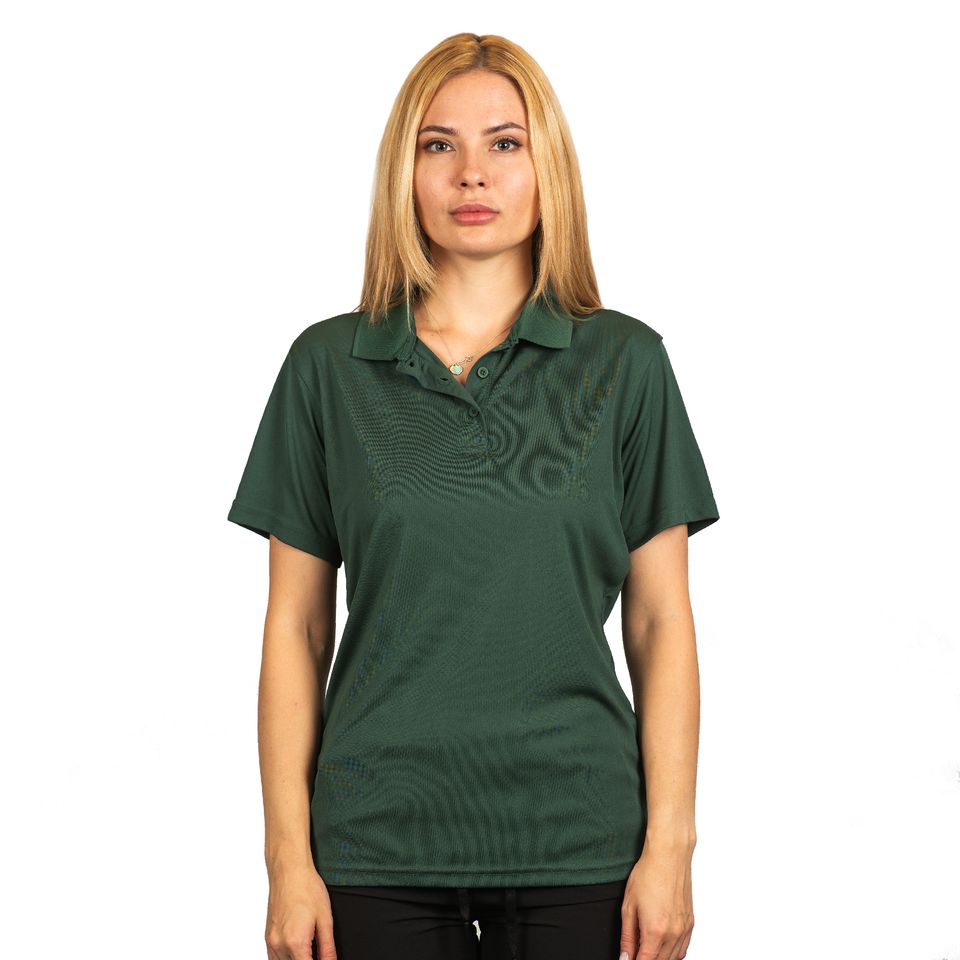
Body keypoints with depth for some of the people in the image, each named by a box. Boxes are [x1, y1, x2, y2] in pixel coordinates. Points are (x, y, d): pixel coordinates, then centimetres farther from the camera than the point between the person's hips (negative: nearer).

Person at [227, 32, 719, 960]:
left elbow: (660, 622, 1)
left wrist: (670, 844, -5)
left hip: (578, 842, 0)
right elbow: (295, 628, 3)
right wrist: (288, 855, -1)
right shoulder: (328, 364, 2)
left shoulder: (625, 362, 1)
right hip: (381, 845, 0)